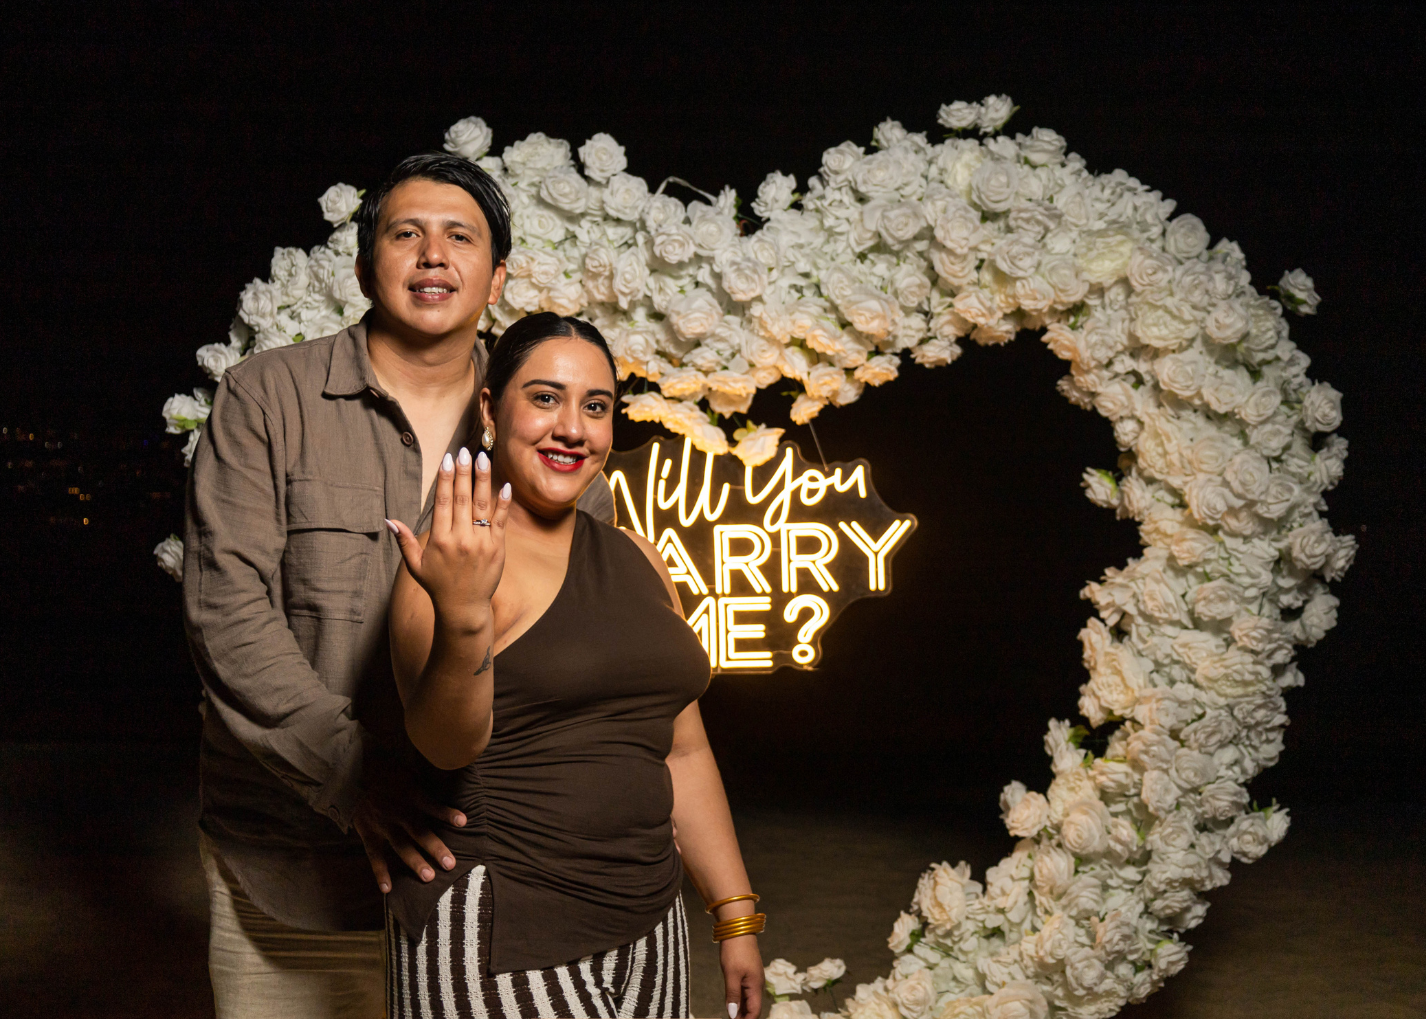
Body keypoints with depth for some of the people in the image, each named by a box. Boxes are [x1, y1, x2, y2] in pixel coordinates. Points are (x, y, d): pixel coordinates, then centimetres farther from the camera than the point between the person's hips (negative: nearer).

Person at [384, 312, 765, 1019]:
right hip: (497, 943, -6)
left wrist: (736, 917, 14)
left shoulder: (638, 562, 11)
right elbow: (449, 743, -24)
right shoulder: (456, 562, -9)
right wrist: (461, 616, -40)